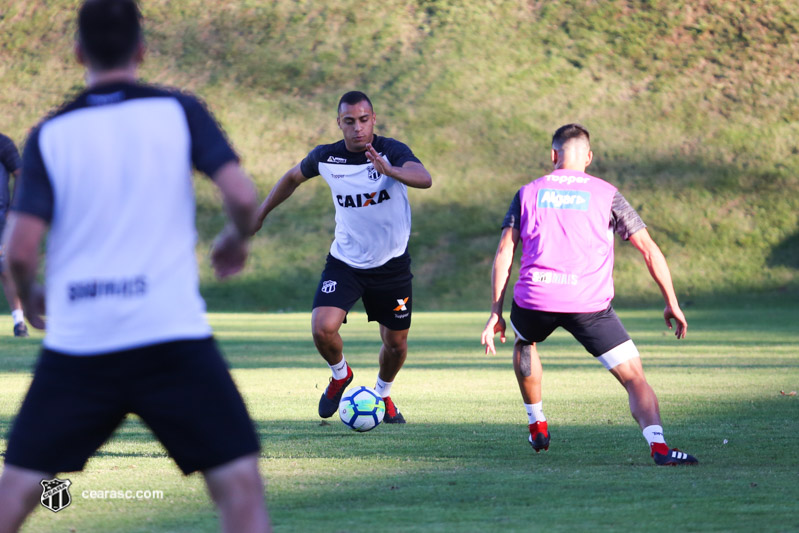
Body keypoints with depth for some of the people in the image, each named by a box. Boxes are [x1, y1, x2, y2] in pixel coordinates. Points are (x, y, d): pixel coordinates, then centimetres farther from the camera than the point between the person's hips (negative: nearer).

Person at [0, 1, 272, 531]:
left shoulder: (49, 135, 3)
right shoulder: (179, 111, 2)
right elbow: (243, 195, -9)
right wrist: (237, 239, 13)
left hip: (76, 343, 2)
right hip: (172, 336, -2)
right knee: (240, 482, 2)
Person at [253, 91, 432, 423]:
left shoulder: (391, 151, -17)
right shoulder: (325, 158, -8)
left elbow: (424, 178, -37)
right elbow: (293, 178, 13)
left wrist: (389, 170, -55)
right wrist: (259, 215, 19)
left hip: (391, 264, -1)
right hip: (344, 262, 1)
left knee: (396, 344, 8)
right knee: (323, 329, -20)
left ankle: (383, 394, 41)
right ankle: (340, 375, 14)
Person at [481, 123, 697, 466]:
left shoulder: (528, 193, 15)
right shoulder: (606, 194, 10)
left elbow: (504, 253, 8)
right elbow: (649, 249, 6)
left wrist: (496, 313, 10)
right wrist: (672, 305, 11)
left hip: (535, 298, 2)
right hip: (589, 304, -2)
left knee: (524, 342, 36)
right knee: (634, 376, -1)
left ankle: (537, 427, 38)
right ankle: (658, 446, -24)